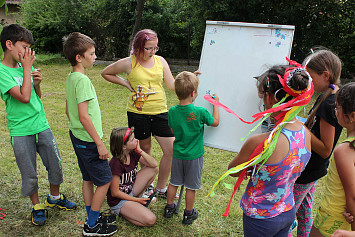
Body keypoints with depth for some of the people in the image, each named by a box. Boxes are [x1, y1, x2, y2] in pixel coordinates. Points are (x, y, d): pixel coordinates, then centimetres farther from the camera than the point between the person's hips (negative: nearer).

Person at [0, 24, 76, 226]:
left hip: (42, 125, 5)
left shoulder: (26, 66, 6)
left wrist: (37, 83, -6)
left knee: (56, 165, 13)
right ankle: (37, 206, 30)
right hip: (21, 131, -5)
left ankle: (55, 197, 37)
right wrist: (27, 68, -16)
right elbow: (24, 97, -22)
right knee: (30, 174, 8)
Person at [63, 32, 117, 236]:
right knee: (105, 180, 2)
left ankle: (93, 217, 32)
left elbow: (69, 110, 16)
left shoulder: (71, 78, 8)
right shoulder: (82, 80, -21)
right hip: (88, 140, -10)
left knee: (89, 179, 18)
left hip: (77, 137, 10)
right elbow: (84, 116, -25)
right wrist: (99, 142, -21)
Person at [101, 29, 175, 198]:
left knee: (171, 150, -1)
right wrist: (126, 84, -2)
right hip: (137, 113, -3)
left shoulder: (160, 61, 4)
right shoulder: (128, 63, -5)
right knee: (145, 149, 13)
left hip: (160, 112, 3)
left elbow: (172, 86, 2)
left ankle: (161, 188, 18)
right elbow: (106, 73, 9)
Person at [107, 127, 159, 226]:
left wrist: (140, 151, -19)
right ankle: (121, 212, -1)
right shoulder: (116, 164, -28)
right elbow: (115, 193, -21)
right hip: (118, 201, -7)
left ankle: (138, 197, 7)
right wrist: (136, 200, -13)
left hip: (130, 191, 7)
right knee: (150, 220, -23)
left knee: (154, 169, -6)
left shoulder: (133, 153, -7)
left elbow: (155, 165, -8)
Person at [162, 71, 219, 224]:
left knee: (174, 182, 19)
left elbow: (173, 131, 4)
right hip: (194, 156, -3)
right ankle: (188, 214, 28)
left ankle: (169, 208, 36)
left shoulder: (172, 111, -10)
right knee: (191, 187, 12)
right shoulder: (200, 112, -21)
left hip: (177, 154, 4)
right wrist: (215, 104, 6)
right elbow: (215, 122, -3)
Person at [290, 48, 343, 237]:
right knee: (305, 214, 24)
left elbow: (325, 150, -23)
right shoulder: (332, 96, 4)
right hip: (313, 169, 10)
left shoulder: (328, 104, -25)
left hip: (306, 172, -10)